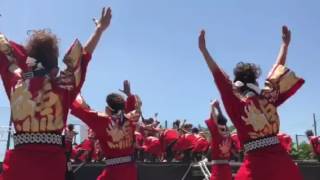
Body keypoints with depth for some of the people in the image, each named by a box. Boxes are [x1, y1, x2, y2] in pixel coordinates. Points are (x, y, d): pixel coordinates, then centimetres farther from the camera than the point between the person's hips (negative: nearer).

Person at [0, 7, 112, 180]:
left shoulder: (16, 81, 3)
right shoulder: (62, 85, -2)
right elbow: (84, 56, 9)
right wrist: (100, 29, 19)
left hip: (19, 160, 2)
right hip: (52, 162, -1)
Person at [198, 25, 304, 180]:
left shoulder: (238, 104, -1)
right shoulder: (268, 99, 8)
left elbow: (220, 78, 0)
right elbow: (278, 71, 19)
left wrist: (204, 50, 4)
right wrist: (285, 44, 29)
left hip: (257, 165, -4)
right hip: (282, 161, 4)